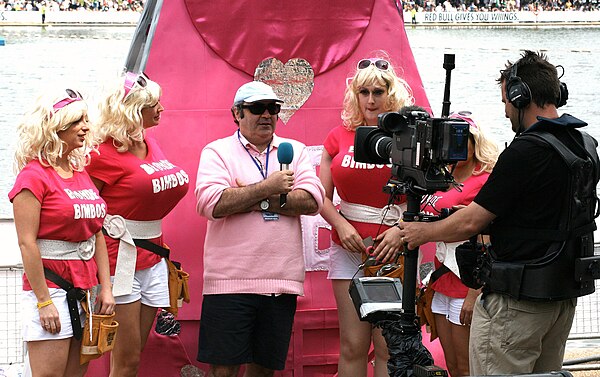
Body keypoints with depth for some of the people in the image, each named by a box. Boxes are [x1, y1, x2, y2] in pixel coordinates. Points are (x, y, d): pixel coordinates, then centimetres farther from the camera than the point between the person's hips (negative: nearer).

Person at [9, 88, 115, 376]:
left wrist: (105, 288, 7)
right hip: (50, 285, -7)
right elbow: (27, 243, -14)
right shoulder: (34, 175, -10)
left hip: (85, 289, 7)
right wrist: (43, 301, -16)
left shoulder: (82, 174, 11)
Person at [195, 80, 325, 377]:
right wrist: (267, 188, -11)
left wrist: (255, 200, -11)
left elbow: (313, 200, -3)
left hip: (281, 282, 3)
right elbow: (209, 202, -14)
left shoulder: (295, 150, 13)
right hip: (230, 282, -3)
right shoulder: (217, 151, 4)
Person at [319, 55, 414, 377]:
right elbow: (322, 196, 10)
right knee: (353, 345, 3)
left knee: (388, 347, 0)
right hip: (350, 246, 2)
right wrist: (341, 225, -8)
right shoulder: (339, 137, 8)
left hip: (393, 250, -2)